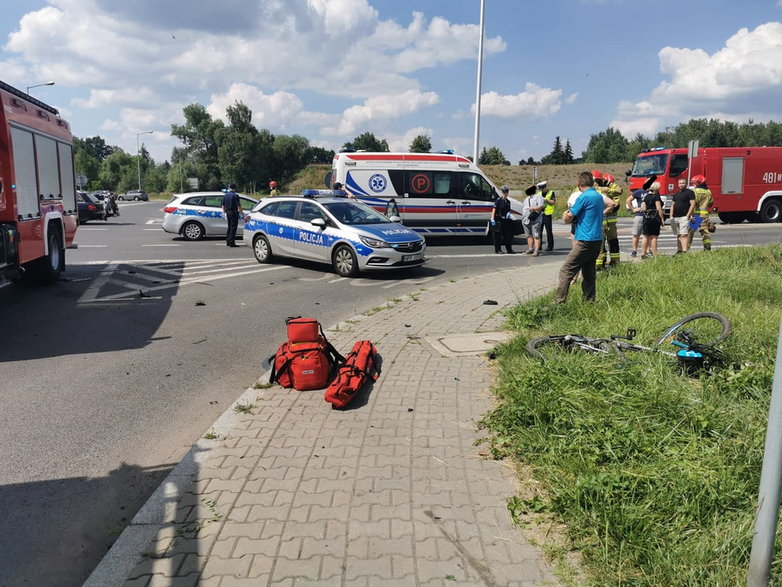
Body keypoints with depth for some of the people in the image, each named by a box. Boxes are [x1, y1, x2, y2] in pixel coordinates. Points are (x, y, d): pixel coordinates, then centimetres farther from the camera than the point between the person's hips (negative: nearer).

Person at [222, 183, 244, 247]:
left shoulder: (225, 195, 8)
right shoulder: (235, 195, -13)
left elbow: (223, 205, 15)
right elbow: (238, 206, -16)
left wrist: (224, 213, 25)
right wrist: (242, 214, -10)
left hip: (228, 212, 7)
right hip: (234, 213, -7)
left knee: (229, 227, 17)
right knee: (233, 227, -3)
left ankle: (227, 242, 19)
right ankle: (231, 242, -6)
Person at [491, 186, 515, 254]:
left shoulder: (508, 201, 13)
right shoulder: (498, 200, -5)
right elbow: (494, 210, -8)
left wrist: (508, 213, 0)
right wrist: (492, 219, -15)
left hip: (505, 220, 6)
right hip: (498, 220, -6)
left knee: (508, 235, 8)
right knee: (498, 236, 0)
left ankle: (509, 250, 16)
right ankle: (498, 250, 7)